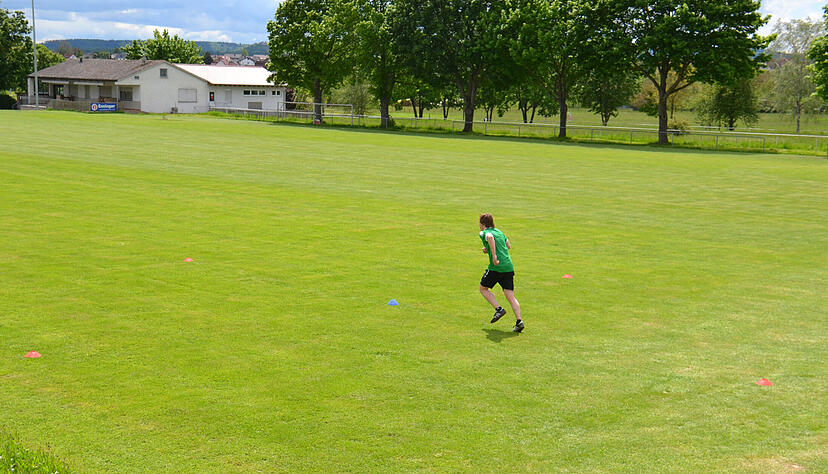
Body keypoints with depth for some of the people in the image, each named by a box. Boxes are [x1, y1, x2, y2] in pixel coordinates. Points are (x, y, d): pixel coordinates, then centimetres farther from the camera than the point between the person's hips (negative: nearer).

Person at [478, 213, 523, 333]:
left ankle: (498, 309, 2)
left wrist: (494, 255, -26)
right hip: (509, 267, 6)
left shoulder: (484, 233, -1)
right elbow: (509, 246, 30)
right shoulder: (499, 231, 21)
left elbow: (490, 237, -26)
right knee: (510, 296, 4)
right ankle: (519, 321, -9)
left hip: (496, 267, -6)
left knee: (483, 288, 16)